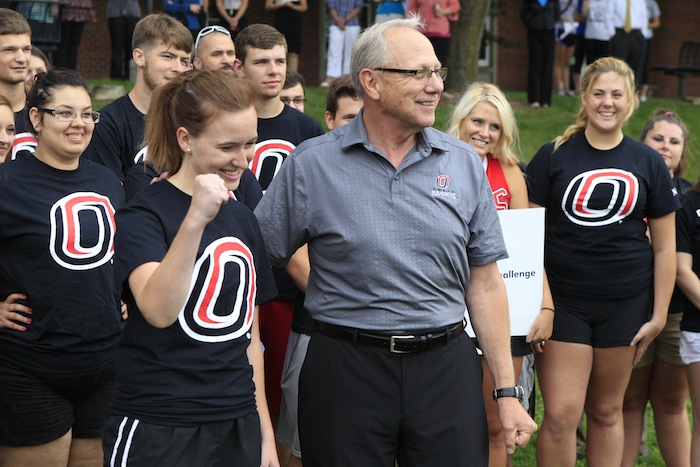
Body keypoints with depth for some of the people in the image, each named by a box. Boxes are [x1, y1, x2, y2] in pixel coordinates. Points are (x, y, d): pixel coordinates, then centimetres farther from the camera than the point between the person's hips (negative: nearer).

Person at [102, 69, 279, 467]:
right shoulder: (144, 217, -10)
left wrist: (265, 432, 16)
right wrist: (196, 220, -38)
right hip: (159, 433, -6)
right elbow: (159, 311, -28)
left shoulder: (244, 219, 10)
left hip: (238, 424, 6)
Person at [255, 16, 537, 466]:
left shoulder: (463, 163, 5)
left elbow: (484, 282, 8)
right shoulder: (311, 164, -3)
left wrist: (508, 390, 5)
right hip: (346, 369, -2)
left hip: (447, 364, 2)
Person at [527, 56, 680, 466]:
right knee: (561, 415, -8)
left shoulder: (648, 163, 5)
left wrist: (659, 315, 4)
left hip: (625, 304, 2)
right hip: (564, 301, -2)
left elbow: (664, 246, 8)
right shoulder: (554, 156, 0)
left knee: (607, 412, 10)